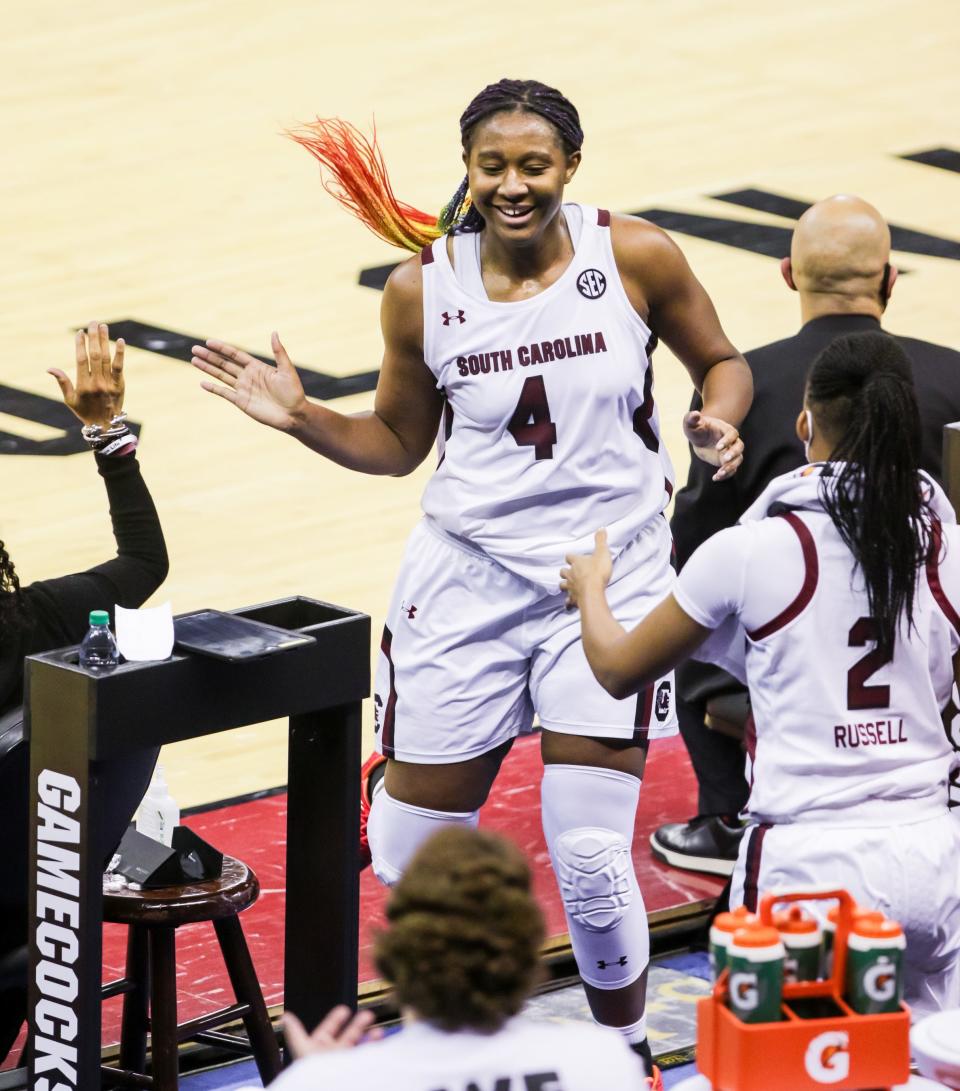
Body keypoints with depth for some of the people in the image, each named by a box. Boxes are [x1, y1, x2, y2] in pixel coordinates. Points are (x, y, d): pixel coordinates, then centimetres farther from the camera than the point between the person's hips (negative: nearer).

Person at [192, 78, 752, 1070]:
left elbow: (720, 362, 8)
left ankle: (625, 1050, 17)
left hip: (610, 574, -2)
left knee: (589, 857, -10)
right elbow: (398, 444, 10)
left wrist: (718, 422, -13)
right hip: (468, 577, 2)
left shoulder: (634, 257, -8)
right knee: (411, 851, 6)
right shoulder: (422, 290, -4)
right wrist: (299, 418, -6)